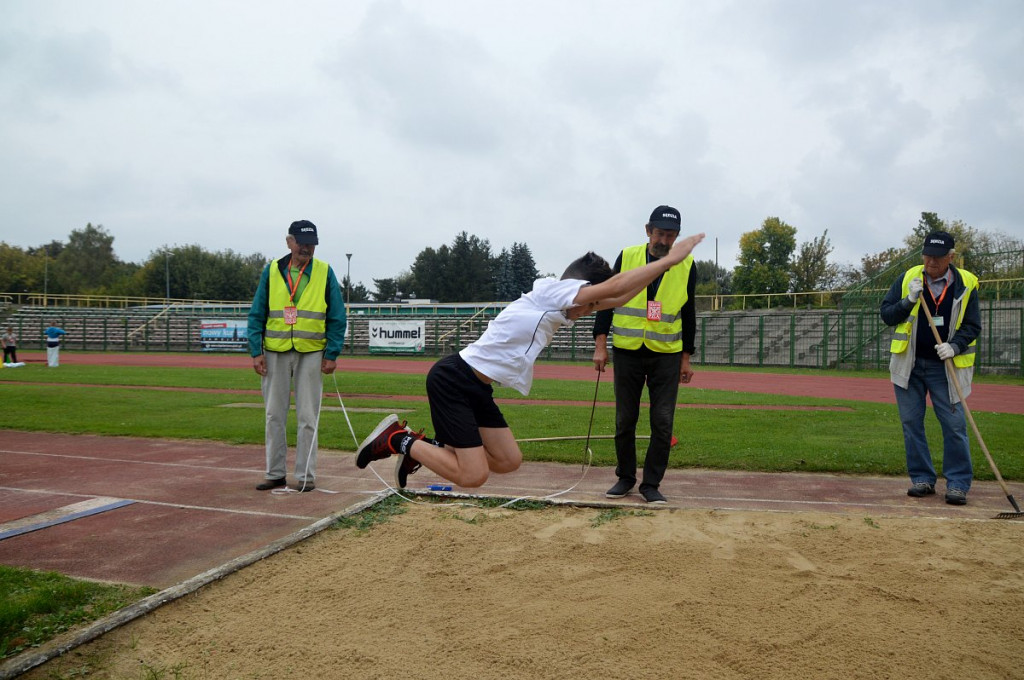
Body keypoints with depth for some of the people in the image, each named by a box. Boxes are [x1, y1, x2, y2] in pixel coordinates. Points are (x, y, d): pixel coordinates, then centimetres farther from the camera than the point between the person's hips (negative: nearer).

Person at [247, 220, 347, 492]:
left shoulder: (325, 273, 2)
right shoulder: (271, 271, 5)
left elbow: (337, 317, 2)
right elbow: (257, 315, 6)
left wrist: (332, 354, -6)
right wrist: (256, 352, -3)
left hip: (311, 354, -2)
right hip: (275, 352, 2)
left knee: (308, 417, 1)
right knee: (274, 416, 7)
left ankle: (306, 475, 9)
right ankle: (275, 473, 17)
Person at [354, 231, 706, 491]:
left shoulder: (557, 309, 13)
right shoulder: (548, 291, -13)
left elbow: (616, 298, 13)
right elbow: (614, 287, -19)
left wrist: (662, 265, 8)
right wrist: (670, 258, -13)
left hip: (476, 388, 10)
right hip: (452, 381, -10)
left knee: (509, 461, 8)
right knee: (472, 475, -11)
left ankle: (427, 447, 19)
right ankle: (399, 440, 5)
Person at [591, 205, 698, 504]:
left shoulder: (687, 266, 1)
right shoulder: (627, 257, -2)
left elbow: (688, 314, 7)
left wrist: (686, 358, 6)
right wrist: (600, 345, -5)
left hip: (667, 356, 0)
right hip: (627, 352, 0)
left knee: (663, 423, -2)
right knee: (624, 422, 8)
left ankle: (651, 484, 11)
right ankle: (625, 477, 24)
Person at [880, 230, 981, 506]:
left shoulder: (966, 284, -3)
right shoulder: (908, 279, 0)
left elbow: (972, 326, 0)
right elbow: (886, 314, 0)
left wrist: (955, 346, -17)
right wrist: (908, 301, -17)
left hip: (946, 367, -2)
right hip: (908, 364, 2)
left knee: (955, 425, -5)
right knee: (911, 423, 5)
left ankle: (958, 483, 5)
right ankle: (922, 478, 16)